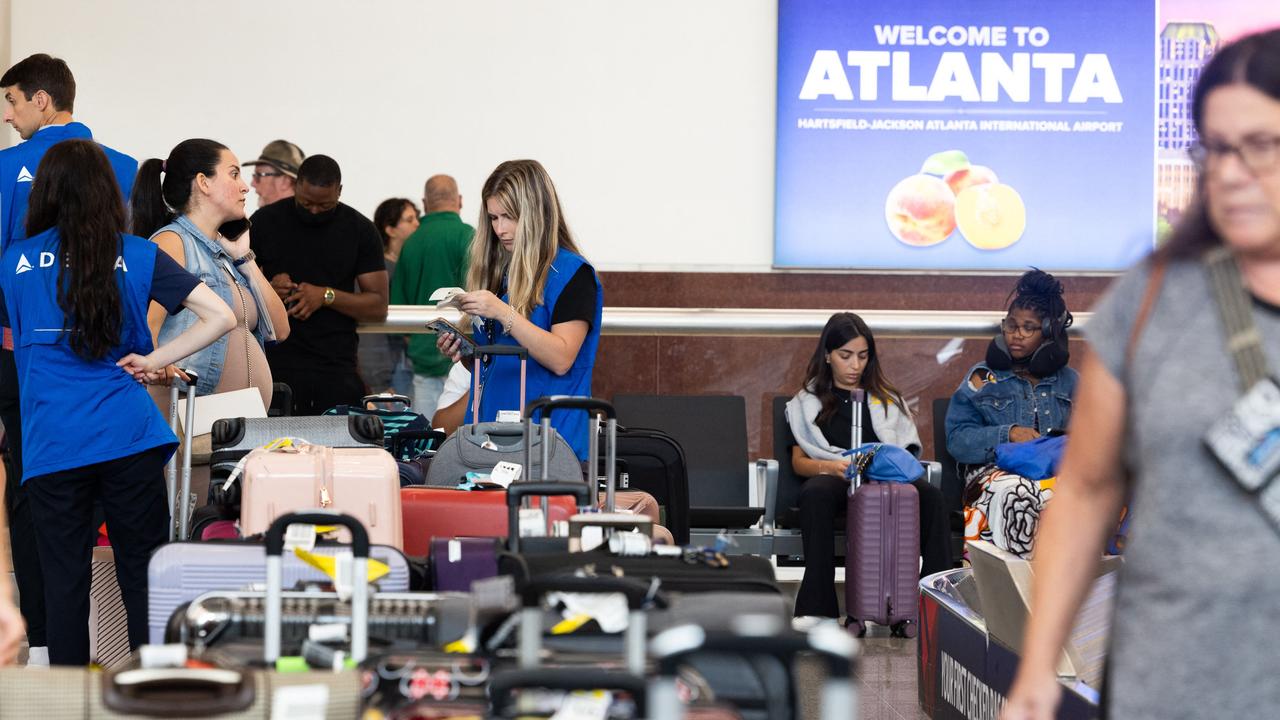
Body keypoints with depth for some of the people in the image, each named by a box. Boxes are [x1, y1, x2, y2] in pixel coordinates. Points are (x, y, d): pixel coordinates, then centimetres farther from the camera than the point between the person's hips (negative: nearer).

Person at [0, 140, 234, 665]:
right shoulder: (137, 256, 2)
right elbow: (221, 316, -5)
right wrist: (153, 361, -1)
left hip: (52, 446, 0)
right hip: (128, 436, 0)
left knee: (64, 582, 5)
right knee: (143, 576, 8)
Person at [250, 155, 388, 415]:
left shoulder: (359, 230, 5)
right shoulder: (266, 222, 6)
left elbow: (378, 307, 3)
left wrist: (327, 296, -12)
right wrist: (267, 289, -12)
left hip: (337, 368, 0)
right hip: (276, 363, 0)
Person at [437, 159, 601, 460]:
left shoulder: (572, 273, -7)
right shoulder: (497, 271, 13)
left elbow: (561, 359, -18)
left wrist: (504, 314, -23)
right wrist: (461, 350, 1)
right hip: (490, 431, 6)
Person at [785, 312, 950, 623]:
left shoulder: (886, 399, 25)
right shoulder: (808, 401, 19)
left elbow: (908, 451, 17)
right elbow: (798, 461, 9)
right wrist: (832, 467, -13)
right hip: (833, 479, -2)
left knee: (930, 495, -32)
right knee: (814, 494, -40)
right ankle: (818, 606, -42)